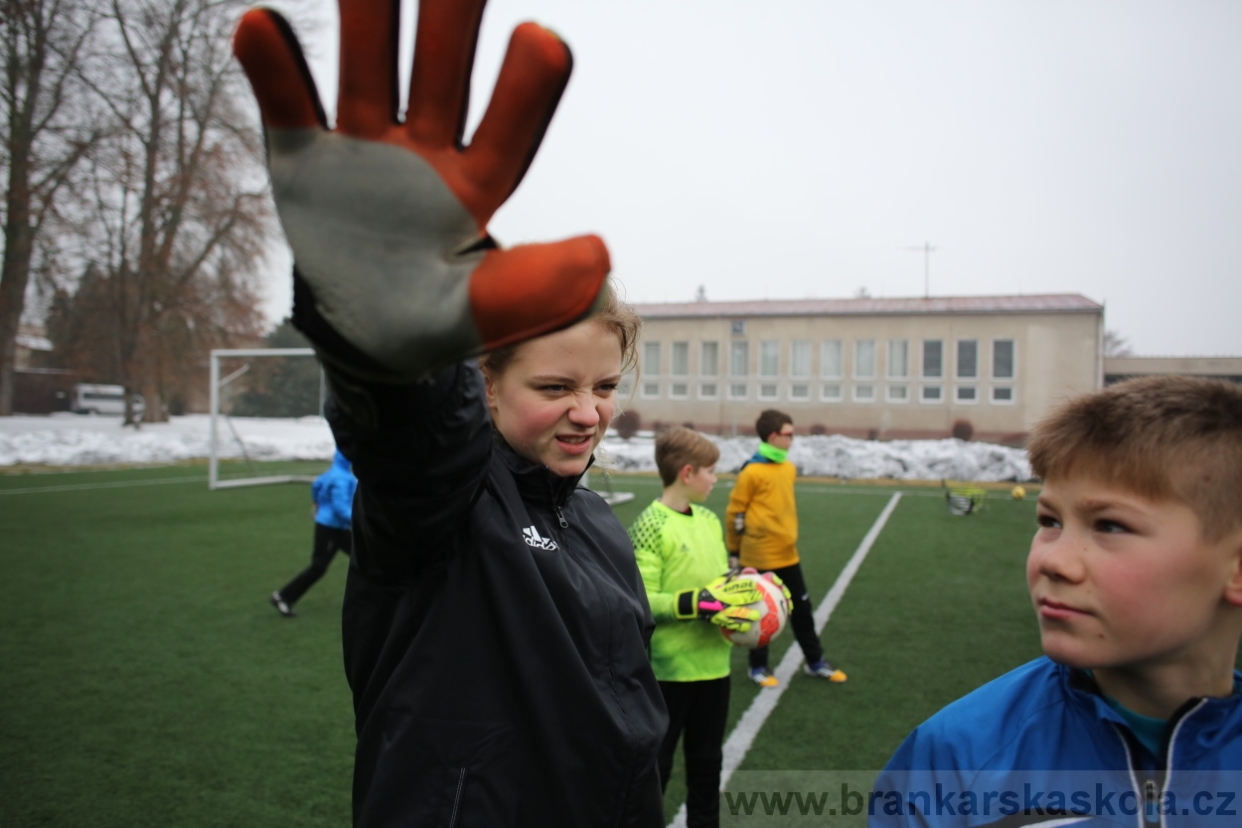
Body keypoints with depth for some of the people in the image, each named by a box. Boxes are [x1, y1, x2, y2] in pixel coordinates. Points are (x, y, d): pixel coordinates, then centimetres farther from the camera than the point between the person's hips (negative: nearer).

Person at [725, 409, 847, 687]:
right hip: (759, 558, -7)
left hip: (787, 554, 7)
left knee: (802, 608, 15)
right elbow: (734, 513, -9)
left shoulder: (789, 468, 6)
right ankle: (758, 667, 23)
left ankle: (815, 662, 30)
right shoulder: (752, 471, -16)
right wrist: (734, 551, -3)